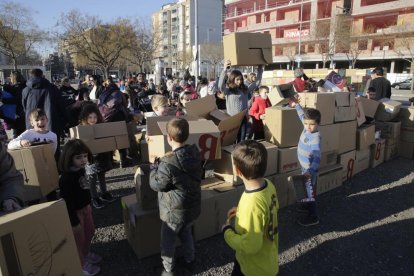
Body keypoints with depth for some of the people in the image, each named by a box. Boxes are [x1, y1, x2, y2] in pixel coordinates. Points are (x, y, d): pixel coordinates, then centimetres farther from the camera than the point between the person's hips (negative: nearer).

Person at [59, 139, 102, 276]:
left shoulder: (81, 170, -2)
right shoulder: (66, 178, -30)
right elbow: (67, 202, -27)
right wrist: (74, 222, -22)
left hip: (85, 207, 9)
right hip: (75, 212, -9)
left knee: (90, 233, 26)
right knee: (79, 240, 11)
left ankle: (86, 254, 50)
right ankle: (82, 265, 33)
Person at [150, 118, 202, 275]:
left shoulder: (168, 163, -32)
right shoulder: (195, 153, -9)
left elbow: (156, 185, -17)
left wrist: (156, 166, -2)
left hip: (175, 211, -6)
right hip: (193, 206, 7)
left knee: (168, 240, 19)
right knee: (186, 233, 30)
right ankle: (189, 260, 47)